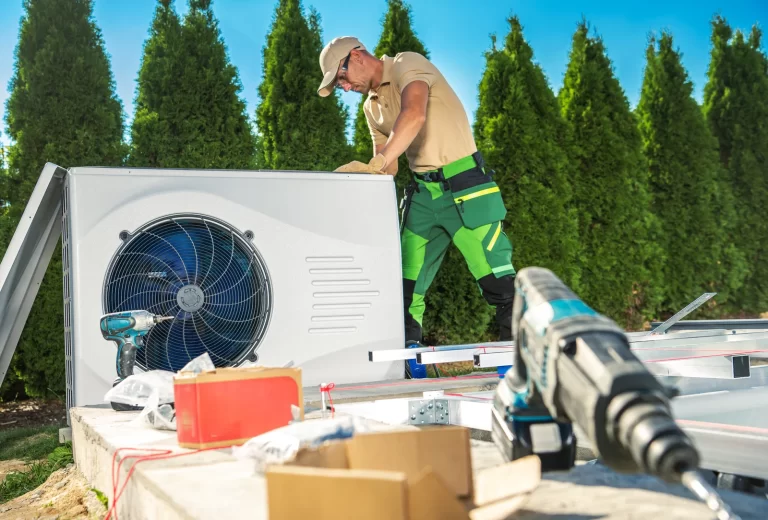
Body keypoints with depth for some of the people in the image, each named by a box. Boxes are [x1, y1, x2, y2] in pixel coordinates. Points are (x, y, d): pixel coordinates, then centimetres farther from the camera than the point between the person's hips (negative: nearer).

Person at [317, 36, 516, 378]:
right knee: (406, 281, 4)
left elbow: (414, 115, -29)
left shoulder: (407, 65, -7)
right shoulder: (372, 107, 17)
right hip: (422, 191, 8)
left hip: (463, 184, -8)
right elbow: (388, 168, 17)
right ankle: (406, 361, 13)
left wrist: (376, 163, -37)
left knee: (496, 274, -10)